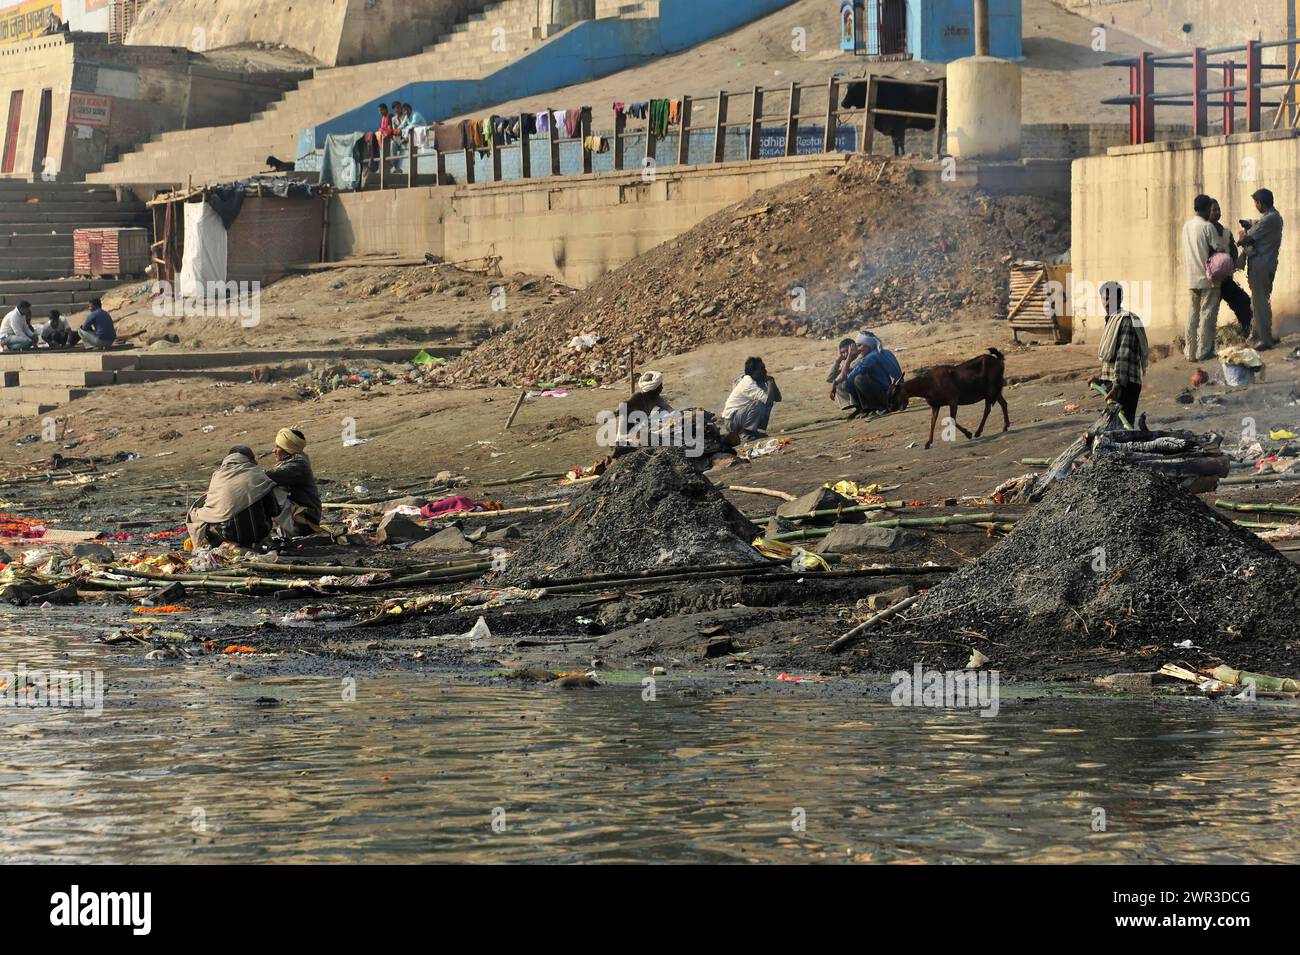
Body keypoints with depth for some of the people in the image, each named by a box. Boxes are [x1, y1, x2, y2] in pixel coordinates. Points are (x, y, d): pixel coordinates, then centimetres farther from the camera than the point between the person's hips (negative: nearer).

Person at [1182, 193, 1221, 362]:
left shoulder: (1186, 226, 8)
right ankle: (1203, 351, -2)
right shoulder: (1207, 227, -12)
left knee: (1192, 314, 9)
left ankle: (1191, 352, 8)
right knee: (1207, 314, -1)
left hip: (1191, 278, 6)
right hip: (1208, 278, -6)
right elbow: (1215, 251, -10)